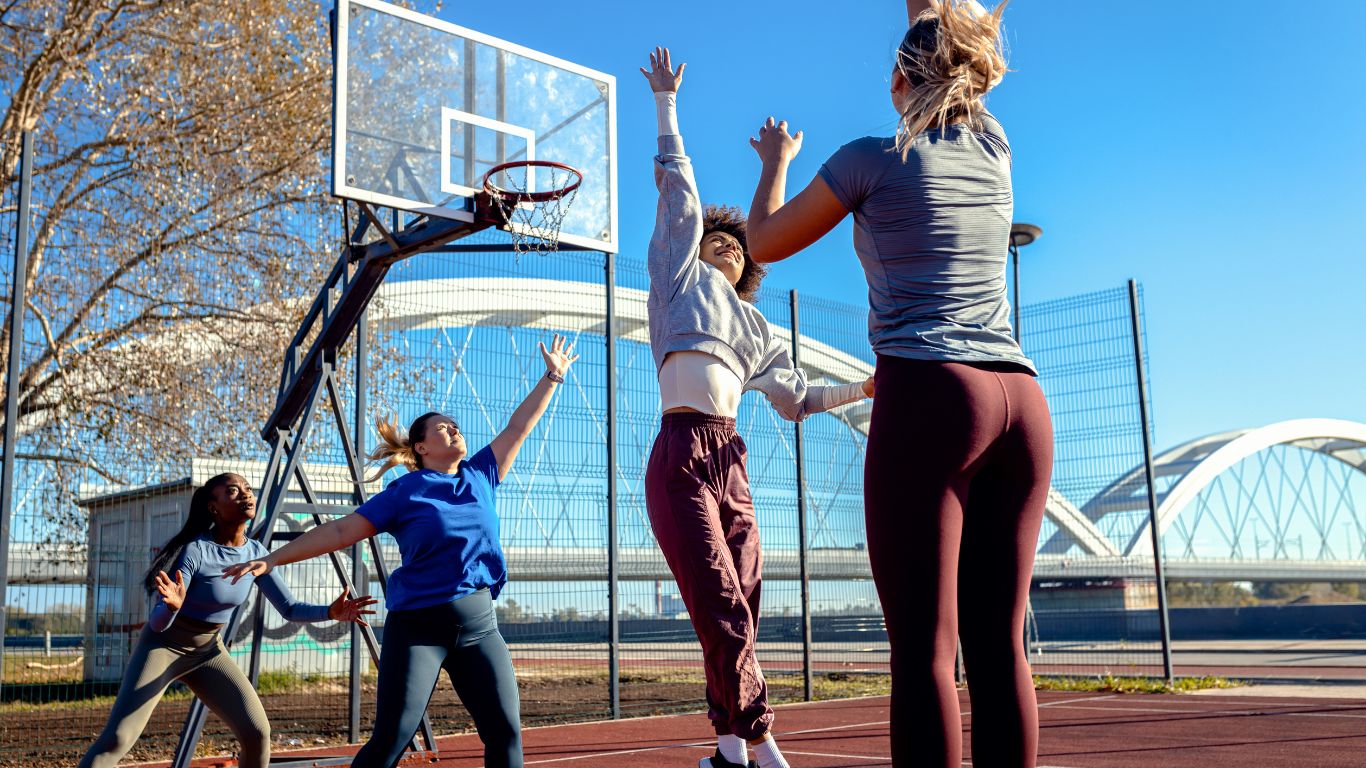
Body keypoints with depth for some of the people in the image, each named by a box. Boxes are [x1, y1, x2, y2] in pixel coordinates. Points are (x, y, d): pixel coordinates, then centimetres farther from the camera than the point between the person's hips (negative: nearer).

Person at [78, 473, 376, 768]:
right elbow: (157, 623, -23)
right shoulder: (195, 550, -25)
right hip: (163, 646, -5)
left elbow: (289, 608, -6)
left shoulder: (256, 553, -8)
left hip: (208, 650, 5)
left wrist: (330, 612, -25)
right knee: (117, 738, -20)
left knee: (258, 733, -8)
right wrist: (171, 606, -46)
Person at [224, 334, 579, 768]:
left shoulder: (481, 477, 10)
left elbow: (519, 427, 16)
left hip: (479, 625, 4)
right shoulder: (404, 493, -1)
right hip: (417, 626, -4)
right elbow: (341, 531, -3)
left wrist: (552, 376, 18)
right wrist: (272, 559, -8)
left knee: (506, 732, -1)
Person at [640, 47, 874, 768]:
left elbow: (795, 398, 31)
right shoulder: (682, 280, 16)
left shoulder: (755, 327, 29)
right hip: (682, 457, -6)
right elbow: (679, 194, 14)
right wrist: (666, 103, 15)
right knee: (724, 616, -11)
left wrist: (864, 388, 26)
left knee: (738, 617, 3)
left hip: (729, 460, 6)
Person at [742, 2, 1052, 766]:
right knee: (999, 639, 5)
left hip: (930, 396, -5)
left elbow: (765, 243, 16)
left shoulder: (873, 159, 2)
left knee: (925, 643, -7)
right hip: (1021, 399, 6)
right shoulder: (993, 146, 16)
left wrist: (776, 160, 32)